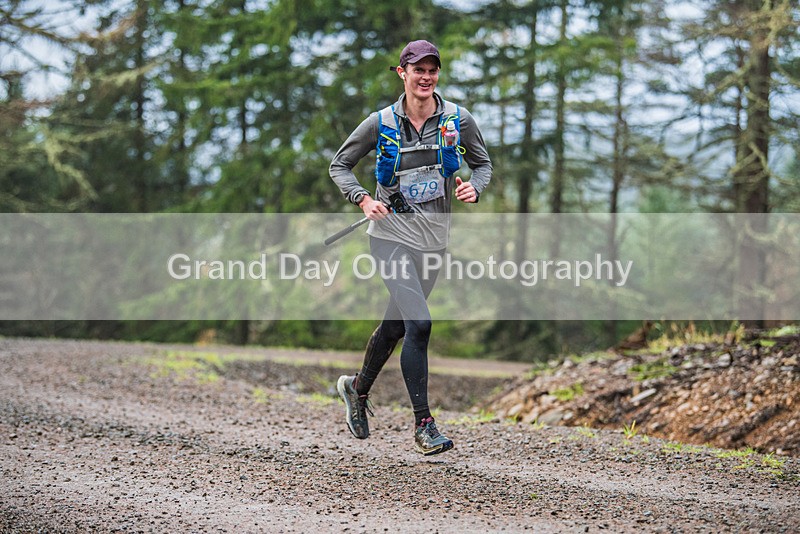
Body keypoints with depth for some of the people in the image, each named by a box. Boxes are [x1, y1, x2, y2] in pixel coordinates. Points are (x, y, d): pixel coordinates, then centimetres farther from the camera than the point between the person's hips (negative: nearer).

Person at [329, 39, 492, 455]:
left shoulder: (458, 120, -1)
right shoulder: (381, 123, -5)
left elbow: (483, 164, 13)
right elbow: (339, 165, 6)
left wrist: (475, 188, -10)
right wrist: (363, 199, -11)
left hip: (434, 238, 4)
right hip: (392, 234, -4)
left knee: (396, 326, 15)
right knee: (419, 323, -18)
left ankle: (358, 388, 43)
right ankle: (423, 425, -12)